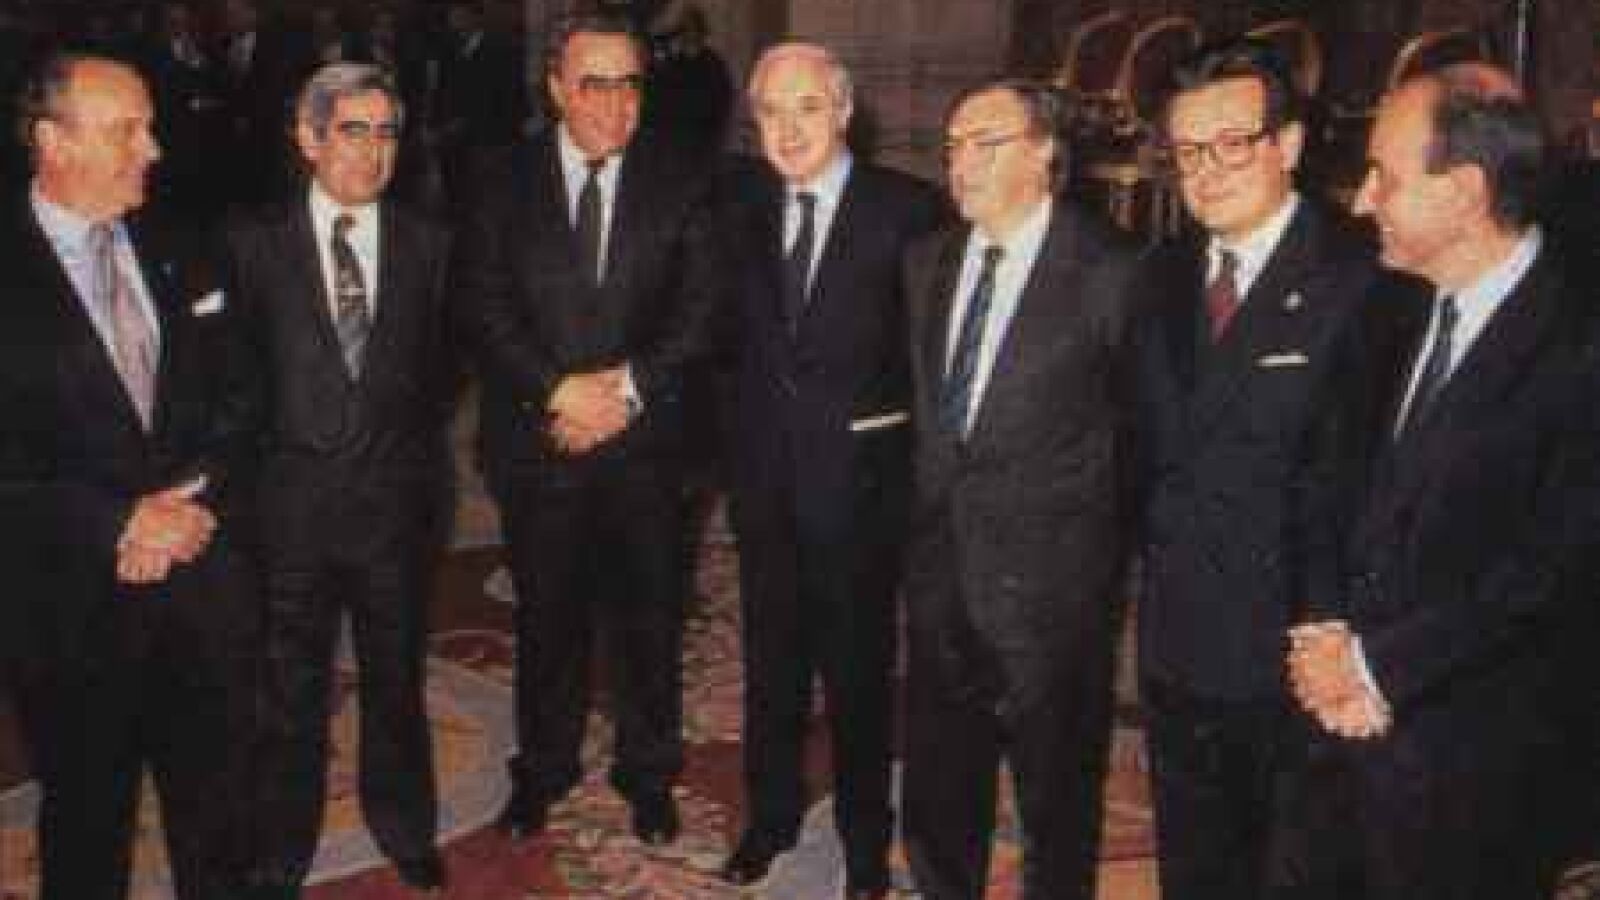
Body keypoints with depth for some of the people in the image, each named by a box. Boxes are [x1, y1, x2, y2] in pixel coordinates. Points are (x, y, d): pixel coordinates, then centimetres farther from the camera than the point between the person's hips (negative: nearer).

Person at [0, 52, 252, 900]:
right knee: (88, 808, 13)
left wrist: (196, 499, -9)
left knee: (208, 786, 17)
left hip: (199, 572, 4)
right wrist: (121, 524, -16)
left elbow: (229, 396, 7)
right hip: (72, 599, -4)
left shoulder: (172, 255, 6)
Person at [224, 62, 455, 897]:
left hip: (395, 502, 2)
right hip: (290, 505, -1)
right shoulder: (253, 241, -4)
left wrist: (422, 466, 3)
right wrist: (248, 467, -3)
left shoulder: (426, 244, 2)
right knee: (290, 693, 11)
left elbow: (438, 368, 8)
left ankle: (405, 831, 36)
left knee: (396, 679, 17)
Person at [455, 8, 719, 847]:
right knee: (547, 614, 14)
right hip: (535, 439, 0)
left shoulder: (677, 187, 0)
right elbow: (485, 306, -5)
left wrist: (627, 388, -15)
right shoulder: (505, 183, -1)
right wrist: (560, 391, -16)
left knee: (648, 614, 10)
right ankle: (542, 767, 33)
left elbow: (695, 311, -4)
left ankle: (648, 772, 29)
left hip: (644, 441, 0)